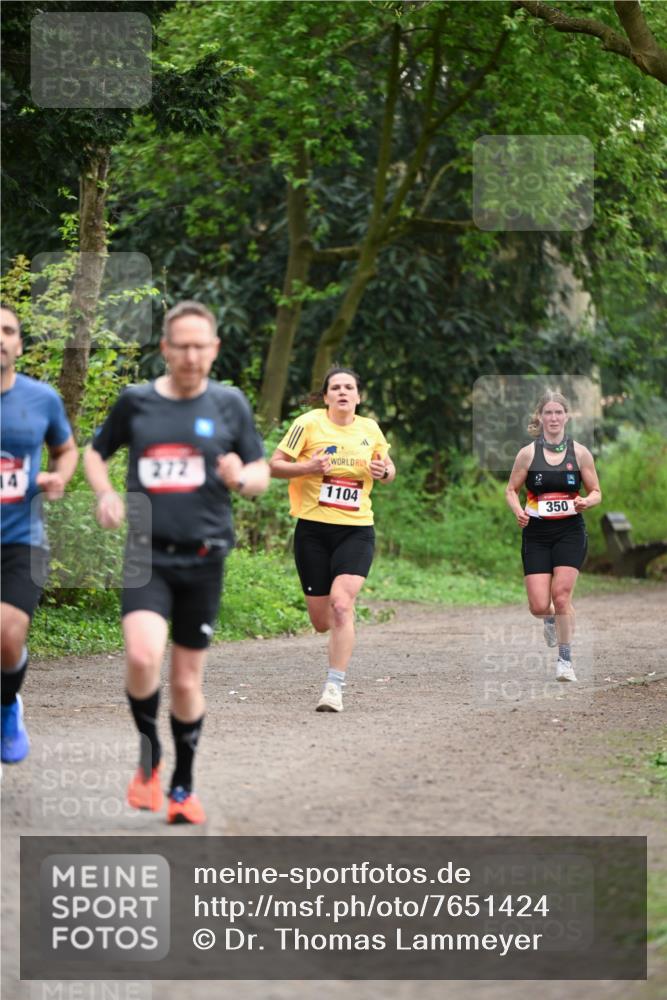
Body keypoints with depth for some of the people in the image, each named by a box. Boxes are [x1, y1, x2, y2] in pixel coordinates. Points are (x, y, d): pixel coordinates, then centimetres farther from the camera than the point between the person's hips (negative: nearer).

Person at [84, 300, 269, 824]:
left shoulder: (229, 404, 3)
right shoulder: (135, 401, 3)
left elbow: (262, 474, 10)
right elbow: (96, 452, 18)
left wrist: (242, 479, -14)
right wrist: (105, 493, -2)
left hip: (204, 557, 1)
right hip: (147, 553, -1)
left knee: (187, 680, 7)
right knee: (143, 656, -24)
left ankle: (184, 785, 25)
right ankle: (149, 754, 1)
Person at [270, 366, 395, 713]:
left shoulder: (370, 430, 6)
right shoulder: (308, 424, -3)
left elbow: (389, 470, 21)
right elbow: (274, 465, -2)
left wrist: (384, 471, -3)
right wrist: (307, 467, -20)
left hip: (356, 531, 1)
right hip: (313, 530, -1)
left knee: (341, 604, -20)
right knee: (322, 621, 3)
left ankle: (334, 687, -16)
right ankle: (343, 631, 42)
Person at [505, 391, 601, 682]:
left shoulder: (580, 452, 1)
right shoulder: (528, 453, 0)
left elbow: (596, 492, 8)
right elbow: (511, 490, 7)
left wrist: (586, 502, -15)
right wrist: (518, 511, -13)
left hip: (570, 532, -1)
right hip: (536, 534, 1)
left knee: (561, 594, -14)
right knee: (539, 606, -6)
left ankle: (565, 661, 1)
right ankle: (551, 620, 34)